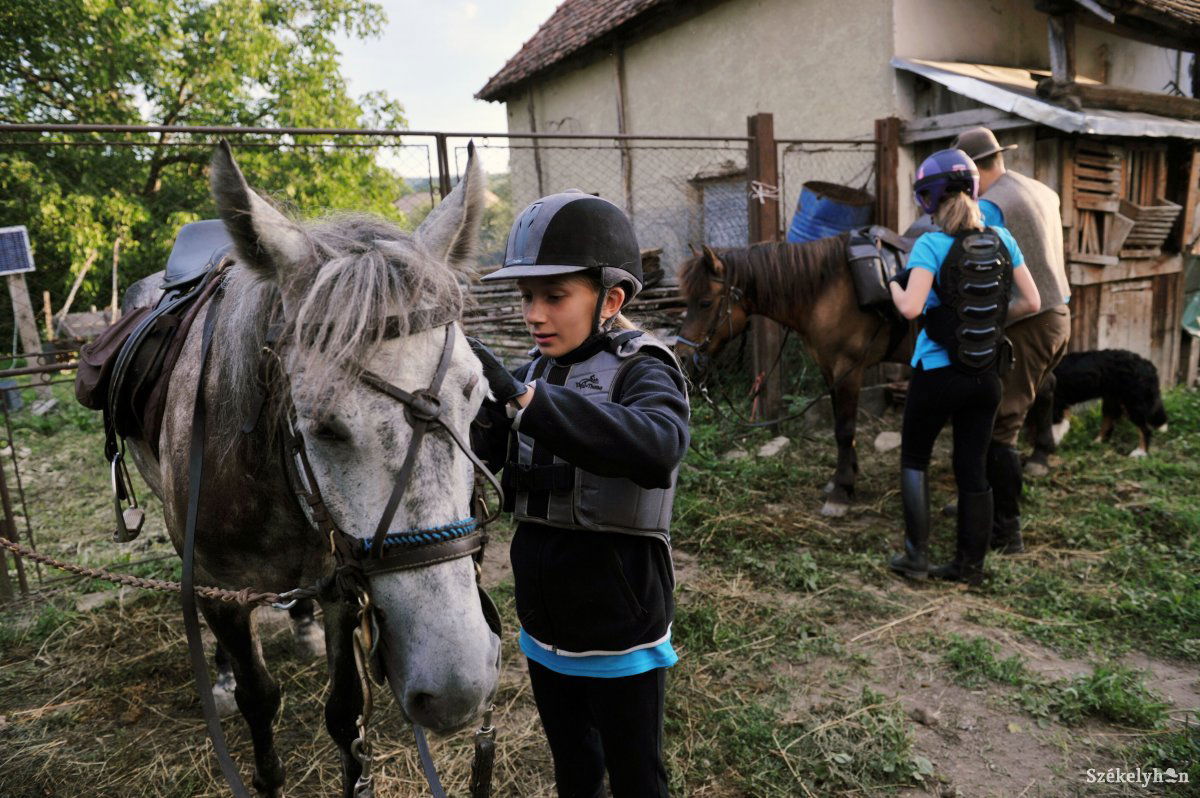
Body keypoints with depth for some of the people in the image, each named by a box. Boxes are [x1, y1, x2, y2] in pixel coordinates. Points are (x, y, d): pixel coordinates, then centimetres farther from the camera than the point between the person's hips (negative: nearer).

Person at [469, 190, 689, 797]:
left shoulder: (642, 371, -18)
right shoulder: (536, 373, 1)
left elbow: (658, 446, -41)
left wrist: (521, 398, -47)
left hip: (621, 632, -5)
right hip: (544, 628, 6)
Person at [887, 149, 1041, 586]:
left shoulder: (930, 245, -15)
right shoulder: (1001, 239, 0)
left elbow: (910, 308, -25)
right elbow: (1031, 302, 2)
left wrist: (893, 284, -6)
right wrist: (986, 316, 12)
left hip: (938, 374, -4)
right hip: (986, 376, 5)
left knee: (914, 459, 14)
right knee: (972, 468, 14)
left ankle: (916, 556, 14)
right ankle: (970, 565, 24)